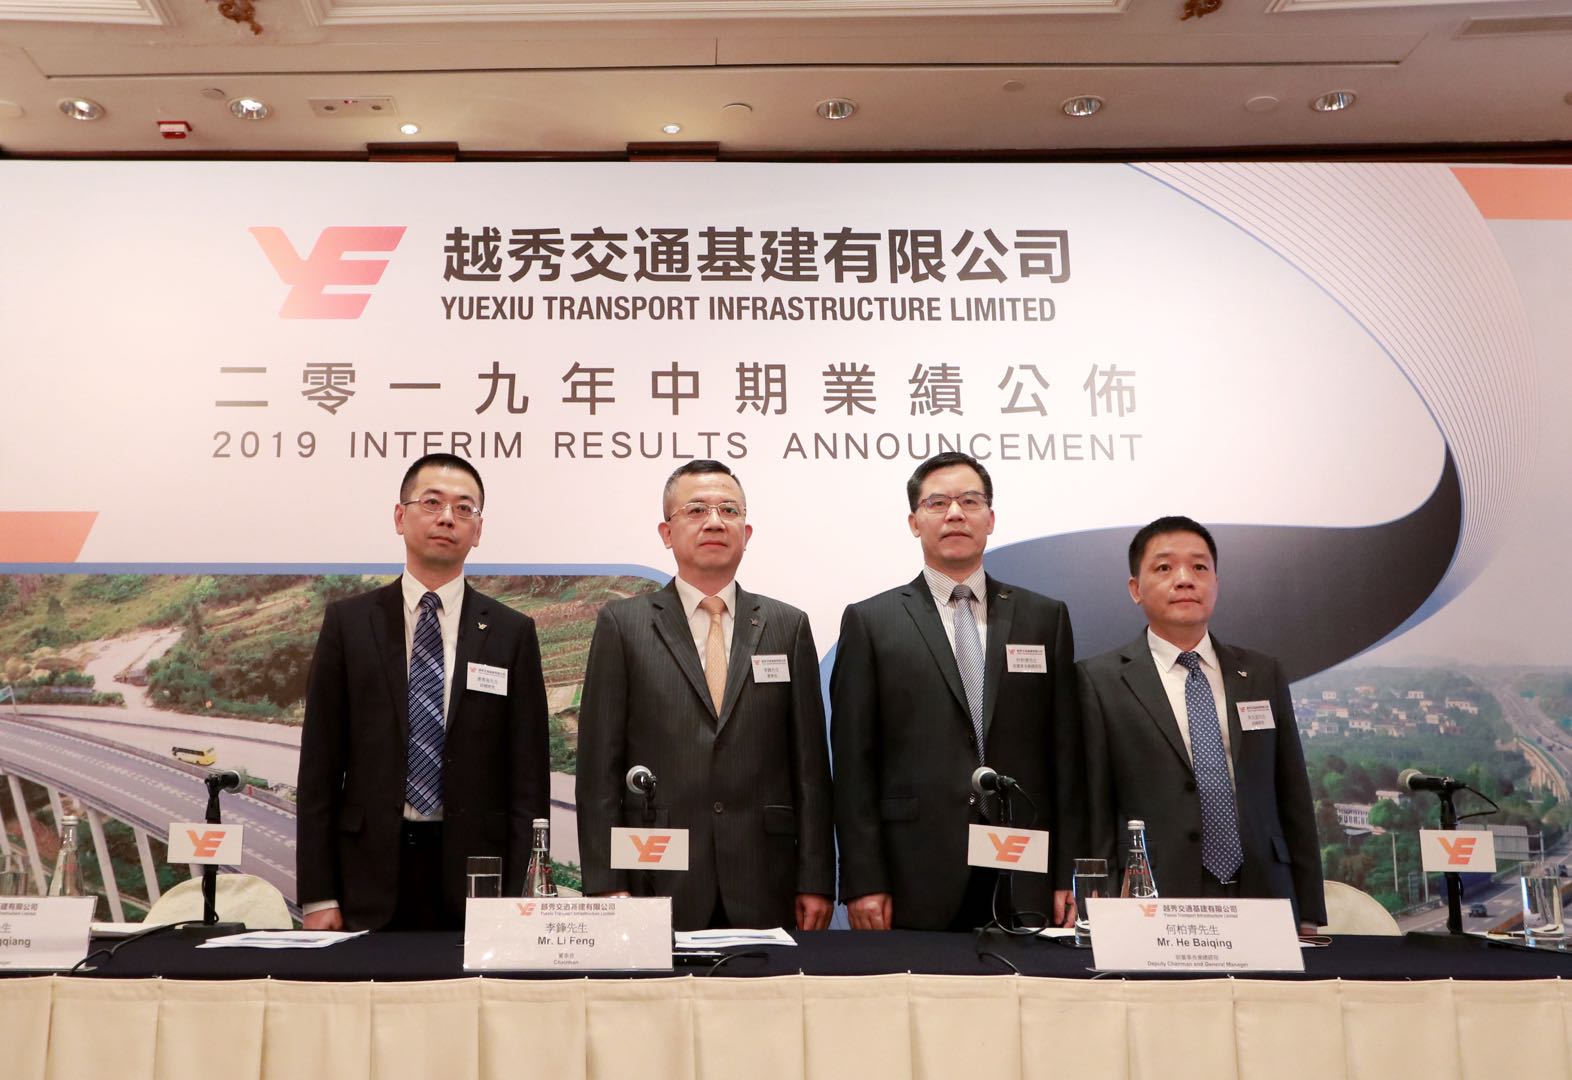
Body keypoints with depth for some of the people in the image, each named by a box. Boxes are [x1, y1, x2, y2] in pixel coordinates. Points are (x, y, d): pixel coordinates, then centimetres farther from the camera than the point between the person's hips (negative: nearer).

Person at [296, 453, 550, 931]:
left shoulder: (511, 633, 2)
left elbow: (528, 776, 2)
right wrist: (318, 895, -2)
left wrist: (518, 899, -4)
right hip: (370, 874, 0)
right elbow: (320, 763, 2)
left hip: (474, 873, 0)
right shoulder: (349, 622, 4)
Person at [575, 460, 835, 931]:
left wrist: (816, 881, 2)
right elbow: (600, 766, 0)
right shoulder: (622, 624, 3)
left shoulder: (788, 626, 8)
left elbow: (810, 764, 6)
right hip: (659, 886, -1)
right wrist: (606, 883, -5)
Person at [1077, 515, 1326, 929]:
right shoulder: (1100, 681, -3)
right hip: (1155, 909, -3)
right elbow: (1094, 813, -4)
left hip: (1265, 898, 4)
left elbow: (1293, 801, 11)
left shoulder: (1263, 675, 10)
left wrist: (1309, 916, 8)